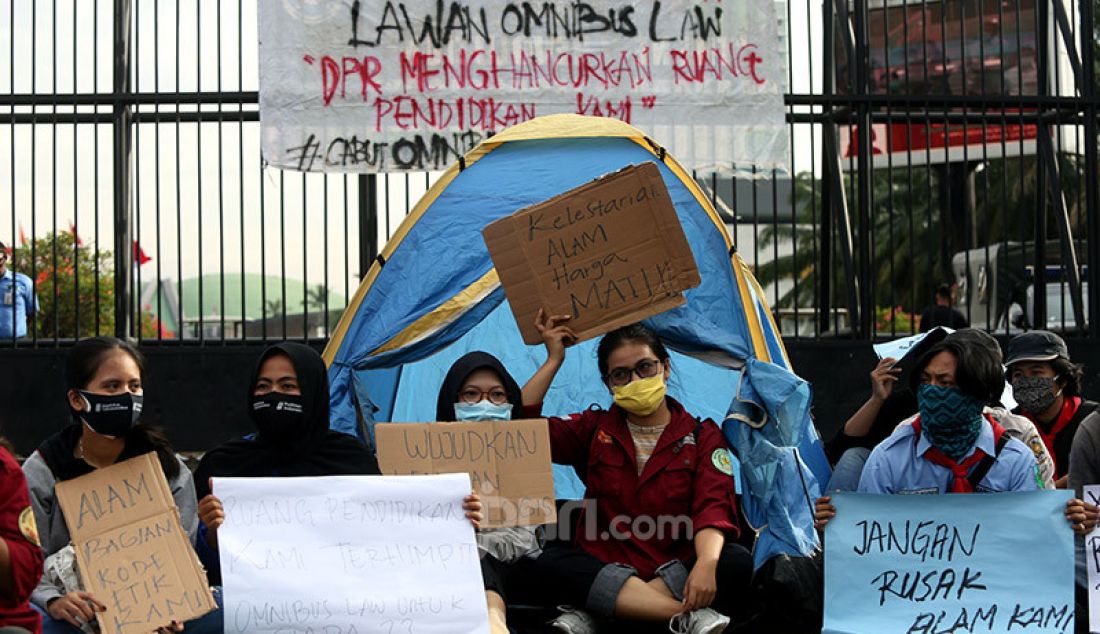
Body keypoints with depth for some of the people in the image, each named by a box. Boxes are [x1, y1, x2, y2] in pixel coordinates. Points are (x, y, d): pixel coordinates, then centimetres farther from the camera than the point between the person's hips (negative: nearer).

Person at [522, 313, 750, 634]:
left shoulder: (702, 436, 8)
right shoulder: (595, 429, 14)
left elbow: (712, 505, -9)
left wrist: (706, 563, -30)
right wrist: (553, 361, 2)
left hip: (677, 572, -1)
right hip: (602, 568, 1)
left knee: (737, 562, -30)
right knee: (551, 561, -30)